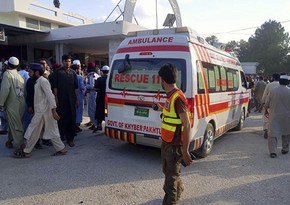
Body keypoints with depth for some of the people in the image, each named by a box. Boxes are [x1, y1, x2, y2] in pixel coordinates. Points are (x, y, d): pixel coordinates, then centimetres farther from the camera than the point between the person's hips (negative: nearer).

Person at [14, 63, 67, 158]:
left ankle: (26, 152, 18)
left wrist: (53, 111, -26)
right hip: (40, 111, 9)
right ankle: (61, 149, 15)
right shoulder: (38, 81, 14)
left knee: (33, 132, 4)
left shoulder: (43, 81, -15)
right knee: (51, 132, 11)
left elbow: (50, 96, -22)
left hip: (42, 112, -9)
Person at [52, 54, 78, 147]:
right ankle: (61, 136, 17)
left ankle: (70, 138, 14)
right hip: (61, 100, -3)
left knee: (71, 119, 5)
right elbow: (55, 86, -2)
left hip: (71, 100, 3)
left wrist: (77, 99, 7)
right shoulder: (57, 72, 2)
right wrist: (56, 98, -9)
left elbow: (76, 87, 12)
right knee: (61, 119, 3)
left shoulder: (73, 73, 12)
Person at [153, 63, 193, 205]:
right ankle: (178, 190, 54)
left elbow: (187, 126, -25)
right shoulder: (170, 96, 4)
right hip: (167, 142, 10)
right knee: (168, 171, 27)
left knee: (171, 175, 4)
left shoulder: (178, 98, -25)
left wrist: (185, 151, -24)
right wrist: (162, 109, 32)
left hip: (175, 145, -10)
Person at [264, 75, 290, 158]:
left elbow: (266, 104, 1)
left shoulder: (272, 91, -4)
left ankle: (273, 152, -9)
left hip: (274, 115, -1)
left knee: (272, 133, -1)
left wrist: (266, 111, 17)